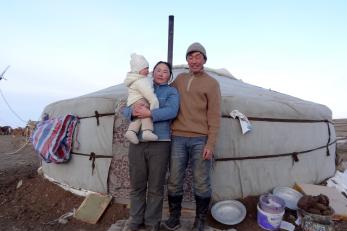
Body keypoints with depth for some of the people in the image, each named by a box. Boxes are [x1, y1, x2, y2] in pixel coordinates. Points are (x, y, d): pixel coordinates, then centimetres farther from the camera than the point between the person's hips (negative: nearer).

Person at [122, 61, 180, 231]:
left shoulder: (171, 92, 7)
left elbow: (171, 111, -13)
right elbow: (125, 110, 8)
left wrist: (149, 113, -24)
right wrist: (133, 112, -16)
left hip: (160, 144, -2)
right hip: (137, 143, 3)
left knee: (156, 187, 6)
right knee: (137, 185, 11)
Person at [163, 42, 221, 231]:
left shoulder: (211, 83, 3)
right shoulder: (180, 79, 16)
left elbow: (214, 117, -2)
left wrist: (210, 144, -9)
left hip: (200, 140, -3)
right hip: (178, 138, 4)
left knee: (201, 183, 4)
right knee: (174, 181, 7)